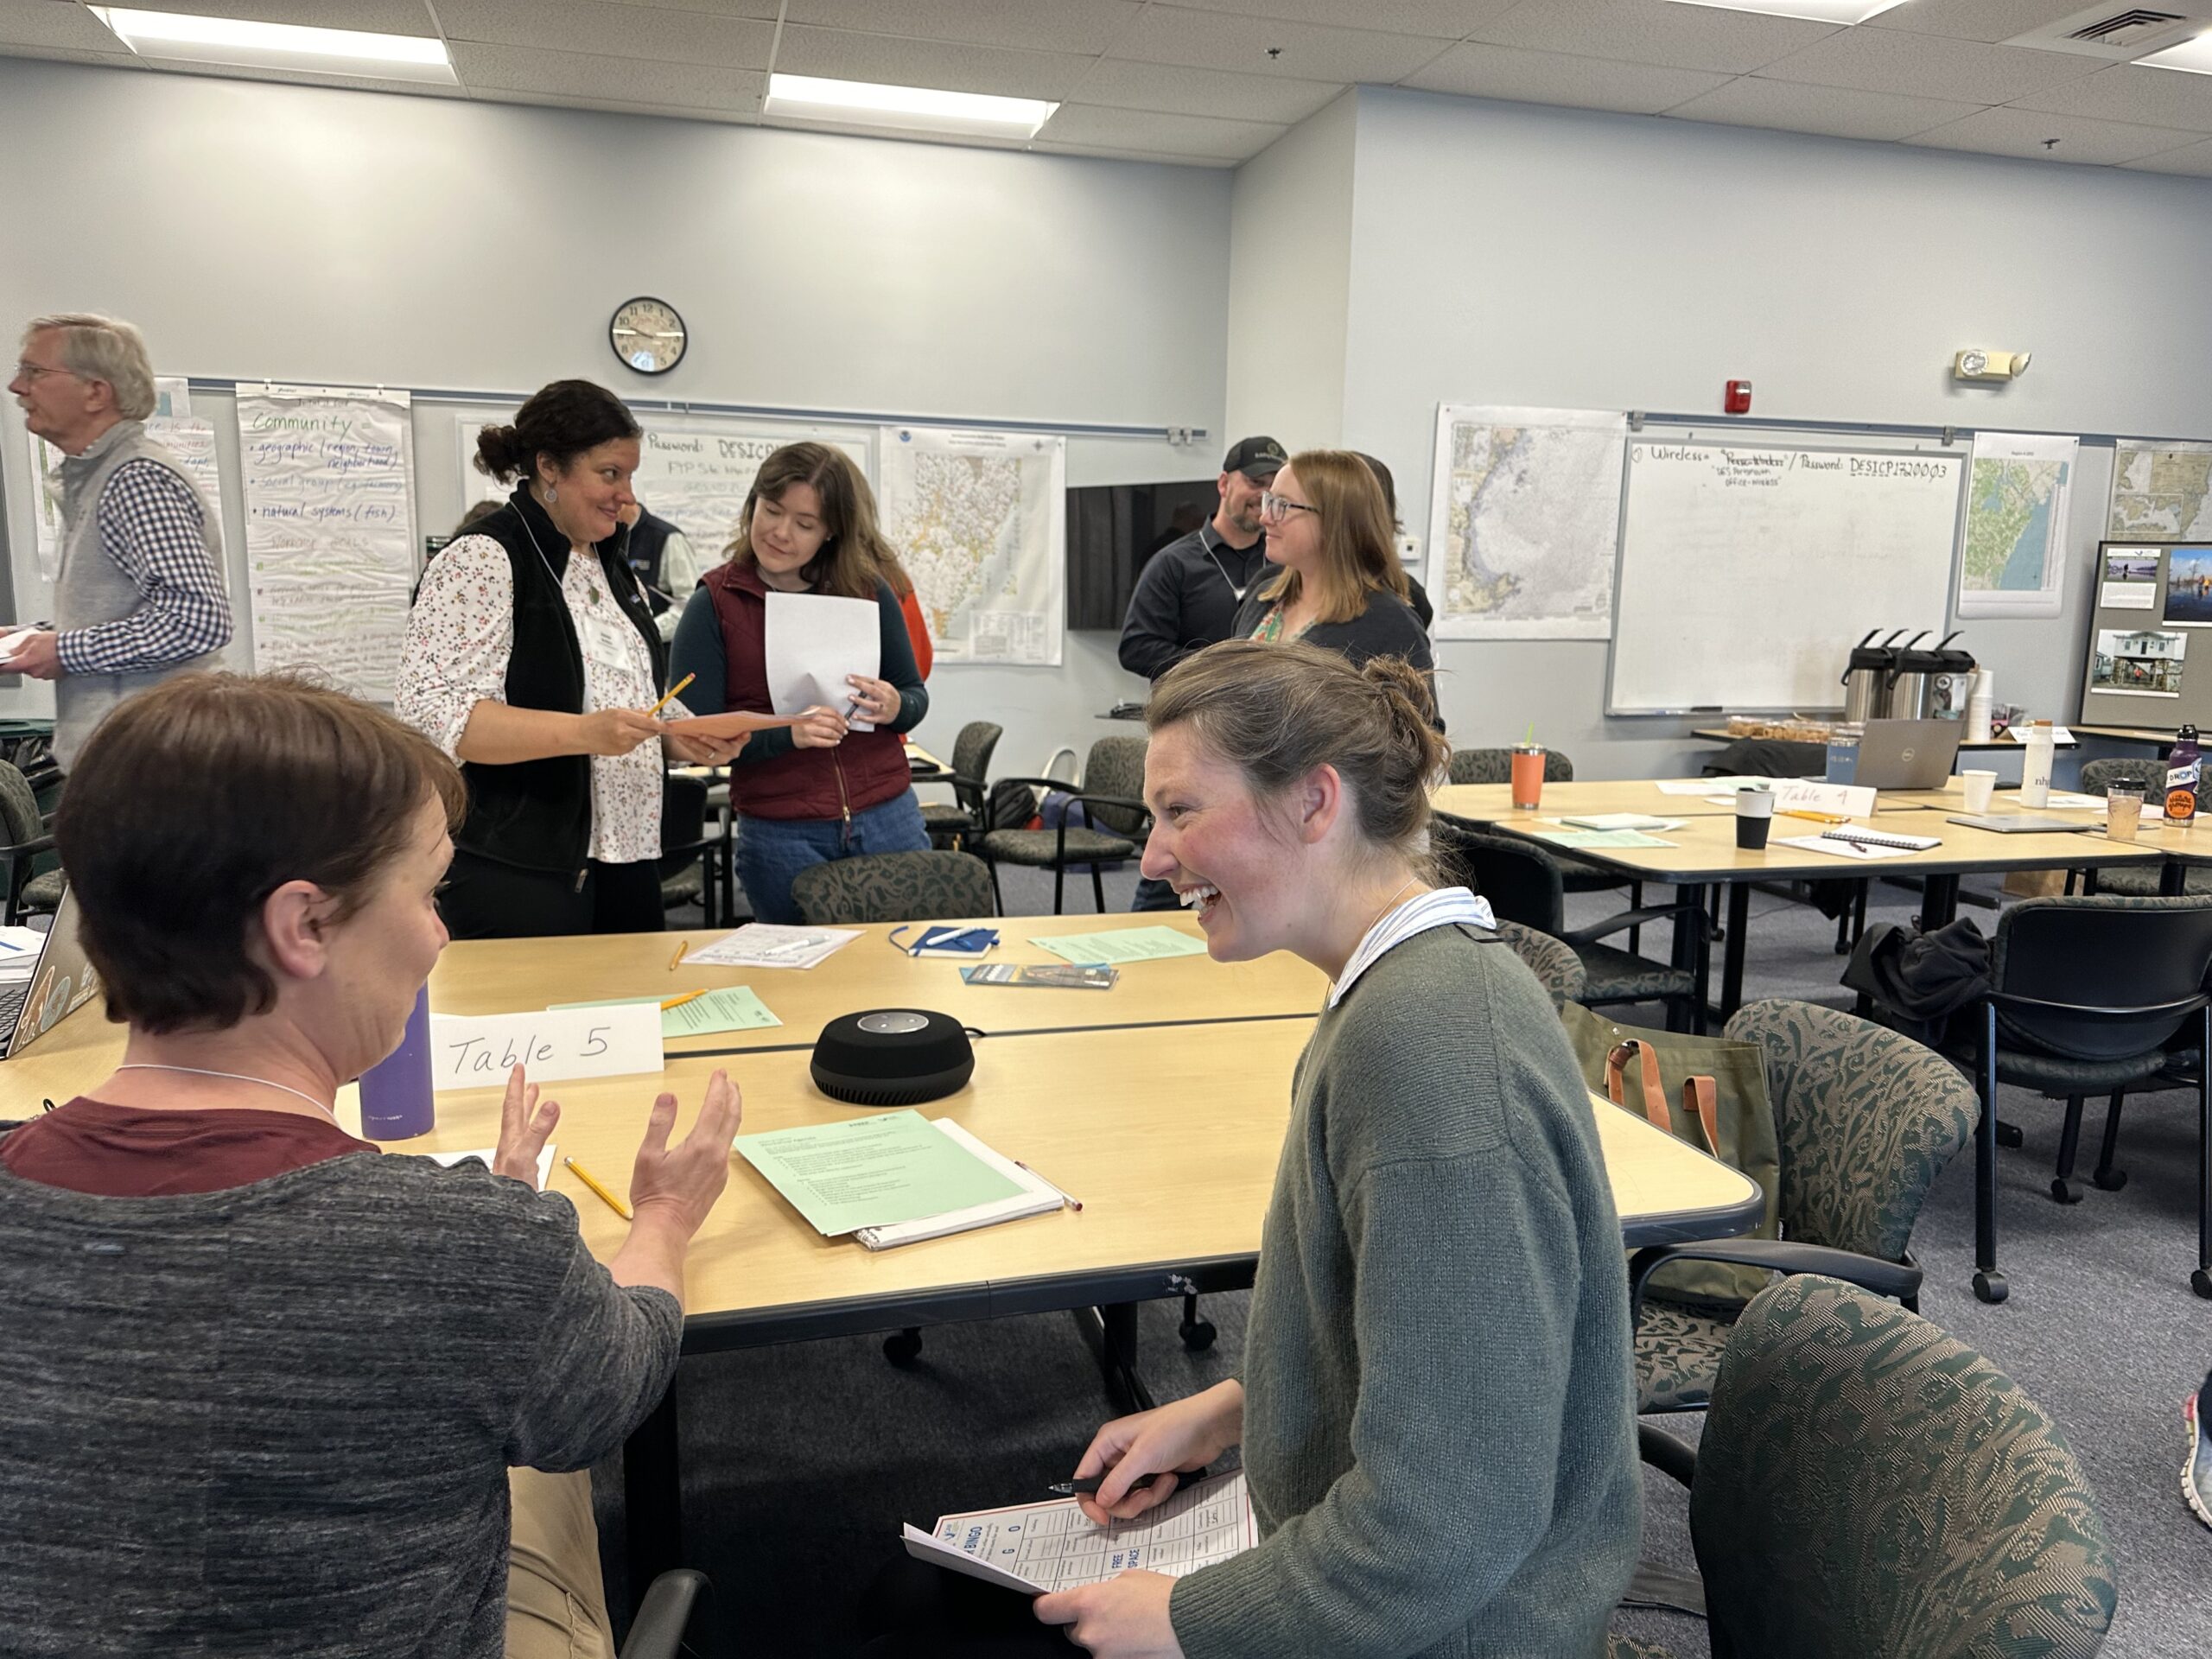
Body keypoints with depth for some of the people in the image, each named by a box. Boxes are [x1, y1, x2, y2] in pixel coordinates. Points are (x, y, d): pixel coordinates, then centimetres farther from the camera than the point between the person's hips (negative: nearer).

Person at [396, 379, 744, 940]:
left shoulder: (613, 568, 15)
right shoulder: (482, 561, -10)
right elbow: (431, 713, -20)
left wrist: (682, 740, 3)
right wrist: (586, 733, -28)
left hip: (628, 862, 8)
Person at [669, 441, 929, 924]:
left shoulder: (868, 591, 3)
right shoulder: (712, 605, -3)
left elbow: (916, 696, 12)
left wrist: (894, 707, -10)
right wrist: (788, 733, -23)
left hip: (887, 820, 2)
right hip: (779, 835, -2)